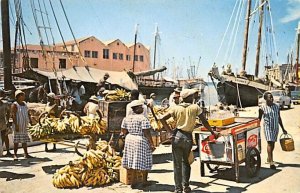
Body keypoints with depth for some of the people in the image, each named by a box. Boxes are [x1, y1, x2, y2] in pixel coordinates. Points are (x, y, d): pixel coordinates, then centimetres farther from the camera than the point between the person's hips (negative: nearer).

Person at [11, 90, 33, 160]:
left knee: (24, 140, 11)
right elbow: (13, 115, -16)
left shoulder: (24, 103, 12)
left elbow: (27, 113, 18)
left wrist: (30, 121, 13)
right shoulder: (15, 104, -10)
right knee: (16, 140, -4)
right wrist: (16, 125, -22)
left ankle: (26, 154, 16)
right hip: (18, 125, -7)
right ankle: (15, 155, 1)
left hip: (24, 125, 7)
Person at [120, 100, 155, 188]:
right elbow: (147, 133, -17)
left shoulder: (126, 118, 4)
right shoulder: (144, 119, -14)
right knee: (144, 161, 9)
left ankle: (133, 181, 15)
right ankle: (145, 181, 20)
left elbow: (123, 132, 6)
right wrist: (151, 144, -12)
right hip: (141, 141, -6)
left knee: (132, 161, 11)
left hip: (129, 140, 6)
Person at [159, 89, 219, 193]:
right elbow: (205, 122, 0)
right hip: (188, 138, 0)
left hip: (177, 136, 0)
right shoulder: (195, 107, -1)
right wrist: (213, 133, 13)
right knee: (186, 161, 19)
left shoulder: (176, 108, 1)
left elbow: (162, 118, -6)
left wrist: (170, 130, 1)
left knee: (177, 164, 7)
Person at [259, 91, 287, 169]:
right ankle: (271, 161, -17)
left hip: (276, 127, 5)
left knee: (273, 143, 13)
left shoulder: (277, 107, 3)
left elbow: (279, 118, 11)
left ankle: (269, 158, 33)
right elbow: (259, 119, 0)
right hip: (267, 127, -4)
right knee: (269, 143, -14)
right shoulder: (262, 108, -9)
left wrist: (283, 129, 14)